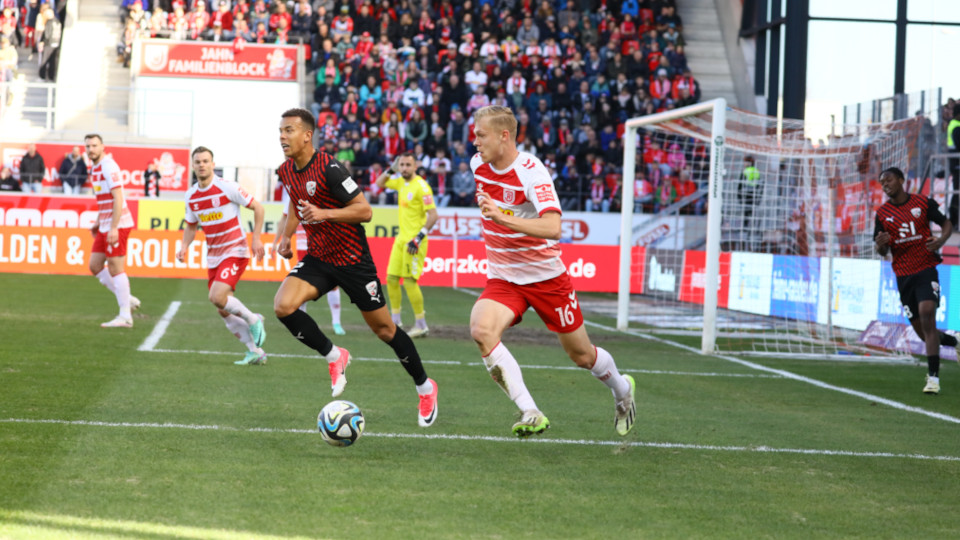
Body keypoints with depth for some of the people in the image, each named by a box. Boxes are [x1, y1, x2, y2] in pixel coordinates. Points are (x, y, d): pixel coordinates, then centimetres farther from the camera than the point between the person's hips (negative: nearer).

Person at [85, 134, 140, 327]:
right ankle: (127, 299, 18)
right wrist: (98, 223, 23)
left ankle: (125, 316, -2)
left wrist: (114, 228, -25)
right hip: (105, 226, 9)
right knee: (95, 266, 9)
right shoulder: (95, 168, 14)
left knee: (115, 268, -7)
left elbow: (117, 198, -21)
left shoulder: (108, 167, -15)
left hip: (117, 224, -9)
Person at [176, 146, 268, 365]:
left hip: (235, 251, -7)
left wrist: (256, 239, -12)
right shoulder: (191, 196, 5)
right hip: (213, 257, 7)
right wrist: (185, 246, 0)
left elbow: (257, 207, -6)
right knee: (224, 311, 4)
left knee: (217, 297, -24)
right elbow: (191, 225, 19)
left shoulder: (227, 188, -13)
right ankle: (256, 352, 13)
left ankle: (253, 320, 1)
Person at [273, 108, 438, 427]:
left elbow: (365, 211, -21)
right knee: (283, 306, -20)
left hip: (352, 260, -6)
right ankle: (334, 357, 3)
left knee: (384, 329, 4)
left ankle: (425, 388, 25)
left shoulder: (329, 169, -22)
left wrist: (325, 214, -33)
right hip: (317, 258, 6)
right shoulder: (287, 171, 1)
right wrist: (286, 236, 7)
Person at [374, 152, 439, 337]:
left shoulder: (421, 186, -15)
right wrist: (391, 170, 9)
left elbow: (433, 215, -18)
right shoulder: (401, 182, 10)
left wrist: (419, 237, -22)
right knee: (391, 278, 8)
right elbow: (380, 183, 27)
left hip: (414, 240, -8)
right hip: (401, 238, 8)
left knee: (410, 281, -12)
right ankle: (395, 320, 20)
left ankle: (421, 325, -4)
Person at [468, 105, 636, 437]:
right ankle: (531, 414, -29)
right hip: (502, 279, 5)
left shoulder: (531, 172, -23)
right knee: (481, 329, -28)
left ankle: (622, 390, 45)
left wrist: (503, 218, -47)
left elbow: (553, 227, -37)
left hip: (546, 277, -5)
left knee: (581, 355, 10)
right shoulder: (478, 164, -2)